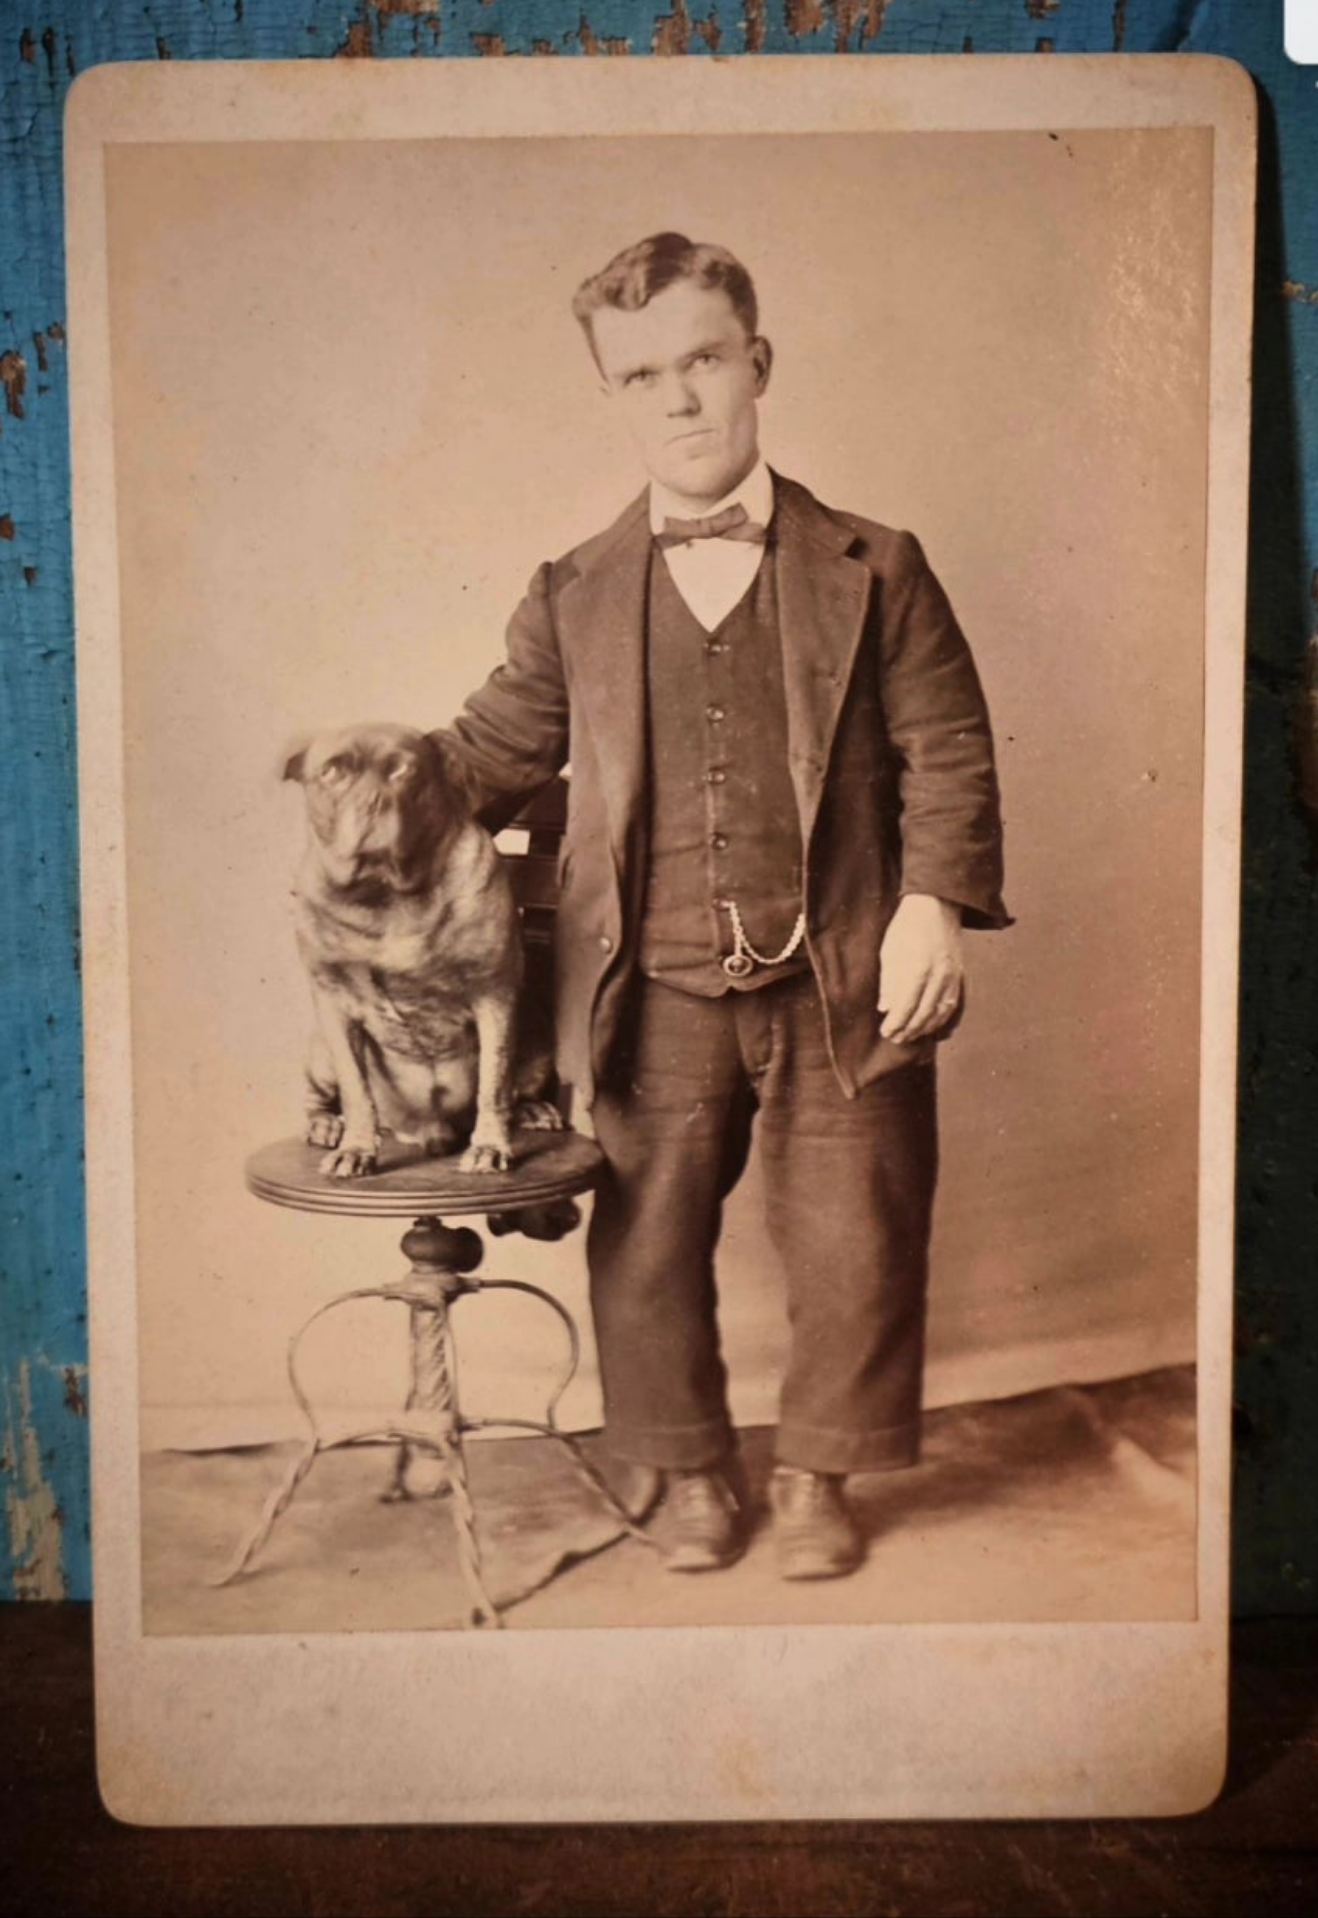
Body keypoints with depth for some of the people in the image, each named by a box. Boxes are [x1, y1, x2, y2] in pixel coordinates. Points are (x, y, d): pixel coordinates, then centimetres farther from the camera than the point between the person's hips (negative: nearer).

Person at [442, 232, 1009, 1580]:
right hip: (655, 996, 1)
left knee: (853, 1244, 8)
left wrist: (934, 903, -11)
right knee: (647, 1248, 8)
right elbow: (491, 755, 13)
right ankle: (692, 1473, 33)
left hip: (841, 987, -1)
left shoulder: (871, 571, 3)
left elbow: (947, 748, 1)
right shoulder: (573, 597, 7)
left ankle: (817, 1477, 32)